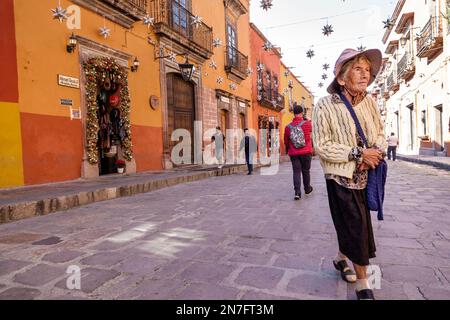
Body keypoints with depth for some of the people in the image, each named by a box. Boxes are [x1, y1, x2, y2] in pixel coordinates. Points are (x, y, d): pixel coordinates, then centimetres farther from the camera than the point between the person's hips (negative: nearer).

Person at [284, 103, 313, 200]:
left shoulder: (288, 127, -2)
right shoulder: (307, 124, -7)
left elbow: (286, 141, 8)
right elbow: (311, 128, 18)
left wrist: (288, 150, 25)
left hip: (293, 153, 1)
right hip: (306, 152, -1)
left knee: (296, 171, 2)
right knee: (305, 170, 13)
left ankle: (297, 192, -8)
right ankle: (307, 188, 30)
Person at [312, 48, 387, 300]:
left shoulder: (369, 102, 2)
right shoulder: (326, 106, -13)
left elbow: (381, 134, 10)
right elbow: (322, 146, -16)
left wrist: (377, 150, -12)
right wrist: (358, 153, -21)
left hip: (366, 176, 6)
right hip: (341, 177, -5)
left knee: (352, 224, 18)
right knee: (358, 226, -2)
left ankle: (342, 258, 44)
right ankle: (363, 283, 16)